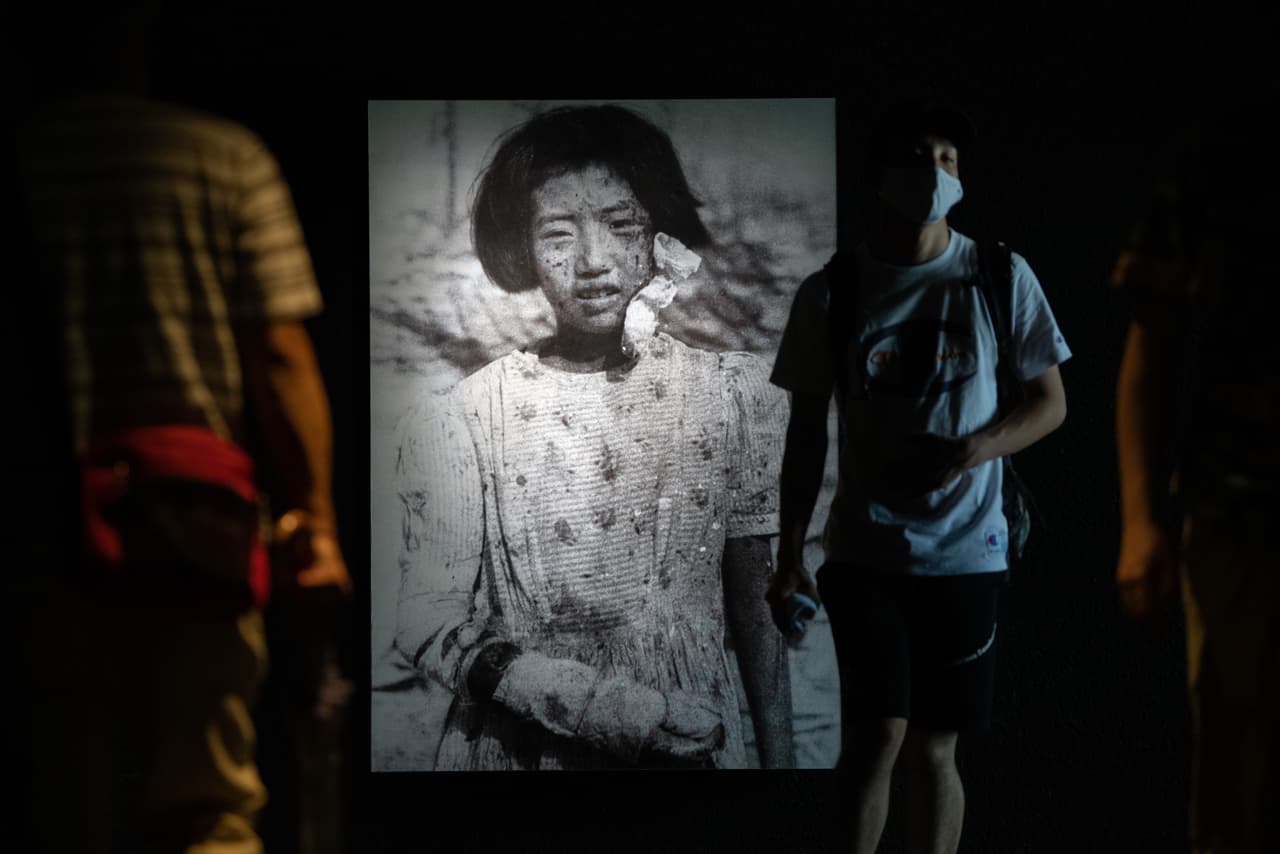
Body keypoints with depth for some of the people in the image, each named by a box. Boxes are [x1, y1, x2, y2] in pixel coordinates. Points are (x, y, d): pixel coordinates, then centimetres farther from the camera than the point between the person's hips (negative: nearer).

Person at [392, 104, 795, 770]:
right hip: (522, 751, -2)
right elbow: (427, 623, -13)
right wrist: (587, 702, -25)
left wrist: (779, 759, -2)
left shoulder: (728, 392, -2)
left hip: (695, 745, 2)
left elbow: (755, 609, 2)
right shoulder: (465, 418, -9)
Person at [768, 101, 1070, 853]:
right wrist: (791, 554, 0)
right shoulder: (831, 293, 1)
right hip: (866, 553, -1)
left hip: (965, 551, 1)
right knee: (877, 735, -13)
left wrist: (978, 446, -13)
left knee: (931, 750, 7)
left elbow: (1051, 403, 6)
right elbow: (808, 431, 6)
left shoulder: (1001, 279, 1)